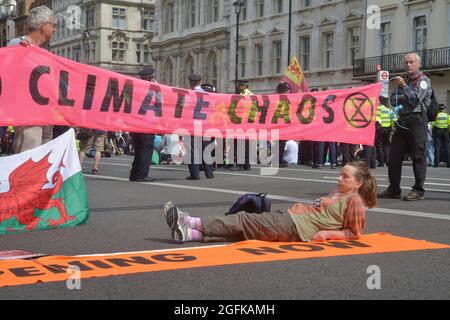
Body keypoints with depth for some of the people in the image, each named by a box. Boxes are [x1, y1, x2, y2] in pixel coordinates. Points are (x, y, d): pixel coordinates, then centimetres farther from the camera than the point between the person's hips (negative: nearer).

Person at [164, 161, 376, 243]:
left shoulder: (355, 200, -2)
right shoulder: (339, 194, 24)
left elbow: (354, 233, -6)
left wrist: (328, 233, -14)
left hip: (295, 226, -9)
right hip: (292, 218, 9)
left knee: (243, 221, -13)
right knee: (242, 230, -5)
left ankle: (192, 223, -13)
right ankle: (189, 233, -13)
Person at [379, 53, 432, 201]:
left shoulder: (423, 80, 1)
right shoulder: (403, 80, 22)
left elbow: (416, 99, -11)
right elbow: (393, 100, 13)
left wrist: (404, 86, -15)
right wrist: (404, 98, -5)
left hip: (417, 120, -7)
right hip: (402, 120, 7)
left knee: (418, 156, -6)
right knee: (394, 155, 5)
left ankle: (418, 190, -4)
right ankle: (394, 189, 11)